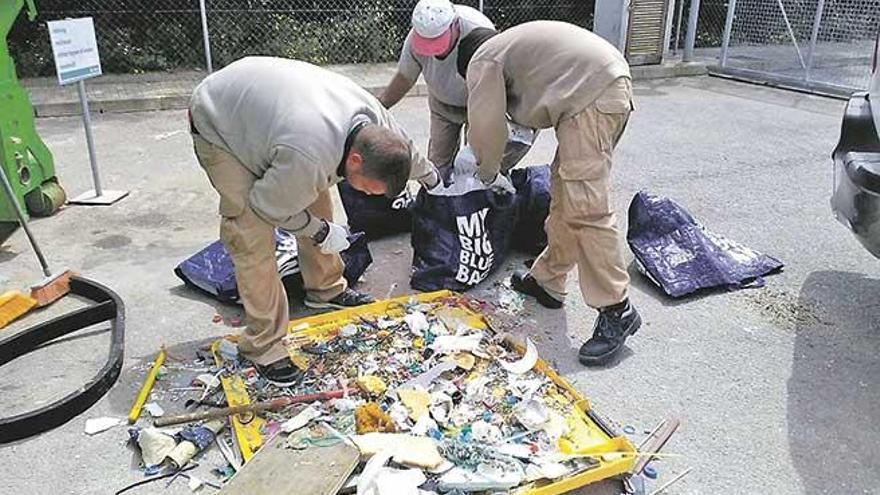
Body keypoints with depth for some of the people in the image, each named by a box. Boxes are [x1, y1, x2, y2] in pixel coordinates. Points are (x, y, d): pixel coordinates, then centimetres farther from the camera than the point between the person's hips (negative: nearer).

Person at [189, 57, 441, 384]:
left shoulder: (372, 115, -18)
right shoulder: (308, 159, -42)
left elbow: (405, 149, 6)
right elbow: (269, 207, -22)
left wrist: (431, 178, 25)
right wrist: (321, 232, -10)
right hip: (218, 127, -7)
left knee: (317, 201, 8)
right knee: (254, 240, -14)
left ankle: (326, 289, 29)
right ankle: (264, 344, -2)